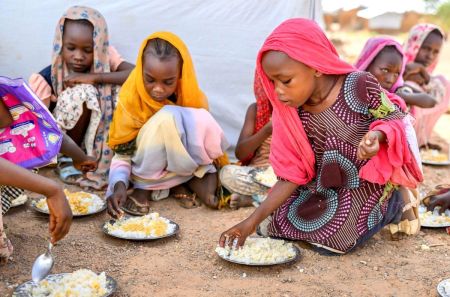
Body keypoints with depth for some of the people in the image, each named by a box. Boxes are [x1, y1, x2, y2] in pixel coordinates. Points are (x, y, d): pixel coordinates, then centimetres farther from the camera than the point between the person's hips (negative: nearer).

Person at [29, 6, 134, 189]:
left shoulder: (106, 56, -13)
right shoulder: (46, 79, -19)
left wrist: (94, 77, -34)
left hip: (101, 134, 3)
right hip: (61, 140, -2)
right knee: (83, 92, -31)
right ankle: (68, 158, -9)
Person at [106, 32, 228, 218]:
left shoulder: (193, 99, -13)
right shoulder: (131, 99, -18)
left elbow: (204, 137, 1)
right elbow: (122, 153, -17)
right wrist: (120, 184, -36)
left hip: (185, 166, 2)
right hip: (145, 171, -2)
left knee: (202, 119, -28)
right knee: (166, 118, -33)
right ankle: (143, 186, -16)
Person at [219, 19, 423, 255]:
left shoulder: (359, 85, -24)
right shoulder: (290, 112, -12)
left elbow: (396, 120, -9)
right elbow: (291, 177, -9)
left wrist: (376, 135, -34)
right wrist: (253, 220, -17)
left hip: (366, 184, -4)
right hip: (321, 190, 5)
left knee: (333, 239, -21)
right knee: (270, 225, -2)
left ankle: (387, 206, 7)